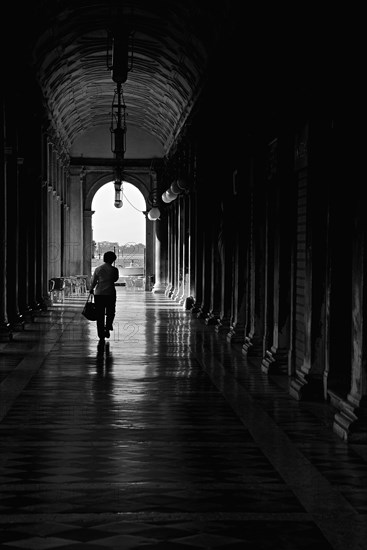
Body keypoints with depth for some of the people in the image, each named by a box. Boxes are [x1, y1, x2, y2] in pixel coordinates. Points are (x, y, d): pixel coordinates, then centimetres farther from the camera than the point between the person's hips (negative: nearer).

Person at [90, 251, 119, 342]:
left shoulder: (98, 269, 0)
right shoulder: (114, 269, -7)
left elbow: (93, 282, 6)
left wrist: (91, 289, 23)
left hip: (98, 294, 2)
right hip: (110, 293, -2)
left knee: (100, 315, 6)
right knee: (110, 313, 17)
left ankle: (101, 336, 7)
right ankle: (107, 328, -1)